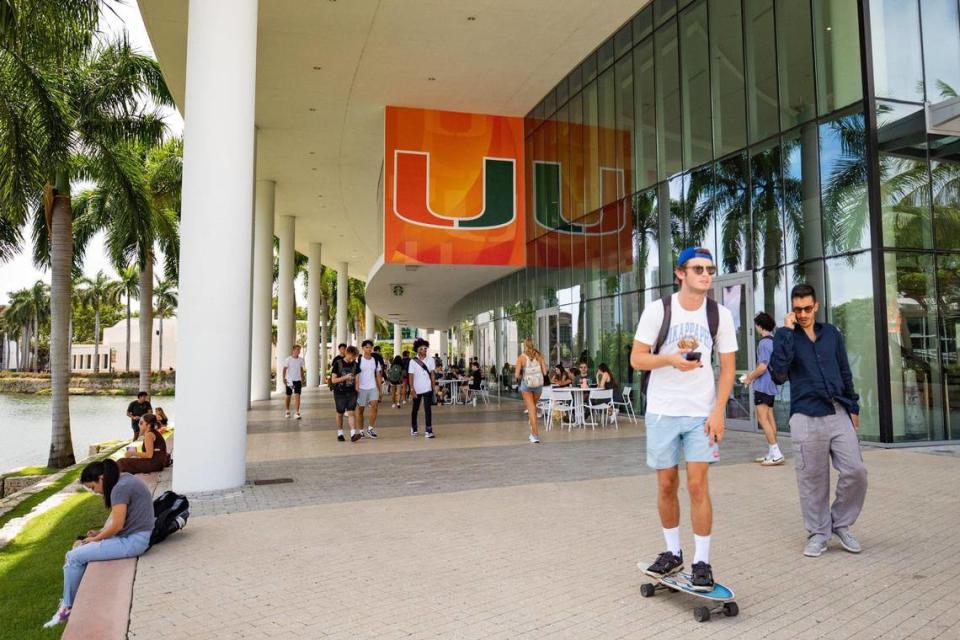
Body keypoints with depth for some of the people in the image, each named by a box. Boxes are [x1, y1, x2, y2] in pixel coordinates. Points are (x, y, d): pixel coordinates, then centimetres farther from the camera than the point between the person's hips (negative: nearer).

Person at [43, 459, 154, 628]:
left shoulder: (120, 488, -19)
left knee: (73, 557, -5)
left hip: (132, 541, -10)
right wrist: (100, 533, 8)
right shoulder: (123, 479, 11)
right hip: (134, 536, 10)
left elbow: (117, 525, -20)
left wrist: (95, 539, -4)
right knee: (80, 547, 14)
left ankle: (67, 607, 10)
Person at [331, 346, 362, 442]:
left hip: (351, 392, 2)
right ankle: (340, 434, 23)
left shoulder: (355, 364, 4)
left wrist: (357, 390, 6)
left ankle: (353, 434, -16)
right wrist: (345, 377, -20)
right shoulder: (338, 363, -6)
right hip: (339, 392, -2)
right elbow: (333, 380, -8)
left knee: (351, 413, -9)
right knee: (340, 413, 10)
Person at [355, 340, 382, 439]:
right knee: (360, 409, 5)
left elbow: (378, 376, 12)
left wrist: (379, 389, 9)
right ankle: (361, 431, 16)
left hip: (373, 387, 2)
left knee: (374, 405, -17)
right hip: (361, 388, -2)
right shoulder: (359, 360, -1)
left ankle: (371, 428, -6)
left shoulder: (375, 360, 9)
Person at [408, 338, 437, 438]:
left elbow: (432, 374, 4)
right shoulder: (413, 361, -3)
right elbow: (411, 376, -5)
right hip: (417, 390, 0)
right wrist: (412, 390, -11)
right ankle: (413, 429, 28)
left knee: (427, 409, -7)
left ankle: (429, 430, -7)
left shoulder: (430, 360, 2)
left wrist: (434, 387, -2)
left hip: (427, 389, 0)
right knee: (415, 409, 13)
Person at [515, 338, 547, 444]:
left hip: (526, 384, -3)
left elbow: (517, 375, -9)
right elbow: (545, 372, -2)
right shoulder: (539, 356, 0)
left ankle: (535, 435, -4)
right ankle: (533, 432, 26)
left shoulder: (521, 357, -7)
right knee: (533, 407, 21)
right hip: (539, 383, 3)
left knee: (531, 409, 2)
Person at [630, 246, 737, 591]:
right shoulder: (657, 310, -4)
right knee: (666, 485, 9)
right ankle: (673, 552, 25)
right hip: (662, 411, 0)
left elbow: (728, 367, 2)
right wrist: (671, 359, -22)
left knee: (697, 485, -5)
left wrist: (718, 412, -8)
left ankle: (702, 561, 8)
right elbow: (636, 358, -3)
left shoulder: (720, 314, 0)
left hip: (702, 413, 0)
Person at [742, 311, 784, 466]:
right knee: (770, 418, 12)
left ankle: (776, 453, -9)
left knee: (763, 418, -7)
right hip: (771, 384, 10)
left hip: (762, 385, -10)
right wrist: (753, 374, 19)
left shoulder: (764, 343, -16)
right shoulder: (774, 341, 12)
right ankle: (772, 453, 17)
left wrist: (750, 378, -5)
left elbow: (762, 366, -19)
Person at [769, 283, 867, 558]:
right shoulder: (786, 337, 0)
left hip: (839, 413, 3)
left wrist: (853, 407, 15)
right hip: (807, 418, -3)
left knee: (856, 471, -2)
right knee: (813, 479, 2)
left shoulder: (831, 333, 11)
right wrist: (786, 332, -16)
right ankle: (818, 532, 17)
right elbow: (779, 374, -16)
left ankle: (841, 523, 19)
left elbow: (845, 372, 18)